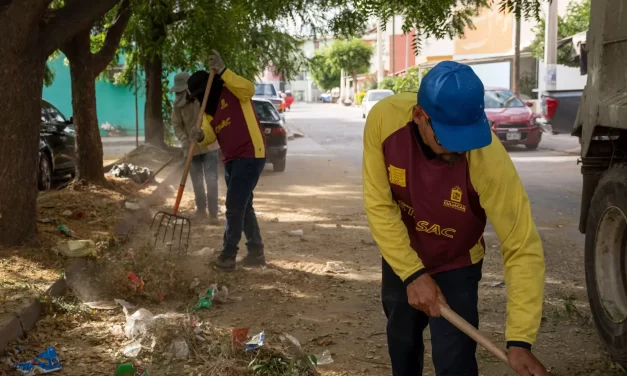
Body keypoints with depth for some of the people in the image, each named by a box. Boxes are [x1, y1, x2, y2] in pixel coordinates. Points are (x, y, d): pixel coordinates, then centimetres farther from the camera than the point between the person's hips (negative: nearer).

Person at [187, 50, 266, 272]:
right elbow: (210, 135, 5)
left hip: (250, 155, -10)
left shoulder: (232, 91, -9)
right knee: (242, 205, 15)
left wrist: (223, 71, -35)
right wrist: (201, 136, -19)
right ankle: (256, 252, 25)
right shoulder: (208, 110, 15)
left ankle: (228, 255, -3)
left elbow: (249, 89, -31)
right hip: (231, 159, 10)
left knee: (235, 205, -9)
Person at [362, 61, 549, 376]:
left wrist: (519, 341, -36)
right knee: (401, 344, 23)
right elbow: (379, 206, -21)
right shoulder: (384, 119, -30)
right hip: (401, 259, 3)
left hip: (455, 267, -3)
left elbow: (523, 249, -32)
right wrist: (412, 274, -27)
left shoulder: (489, 159, -37)